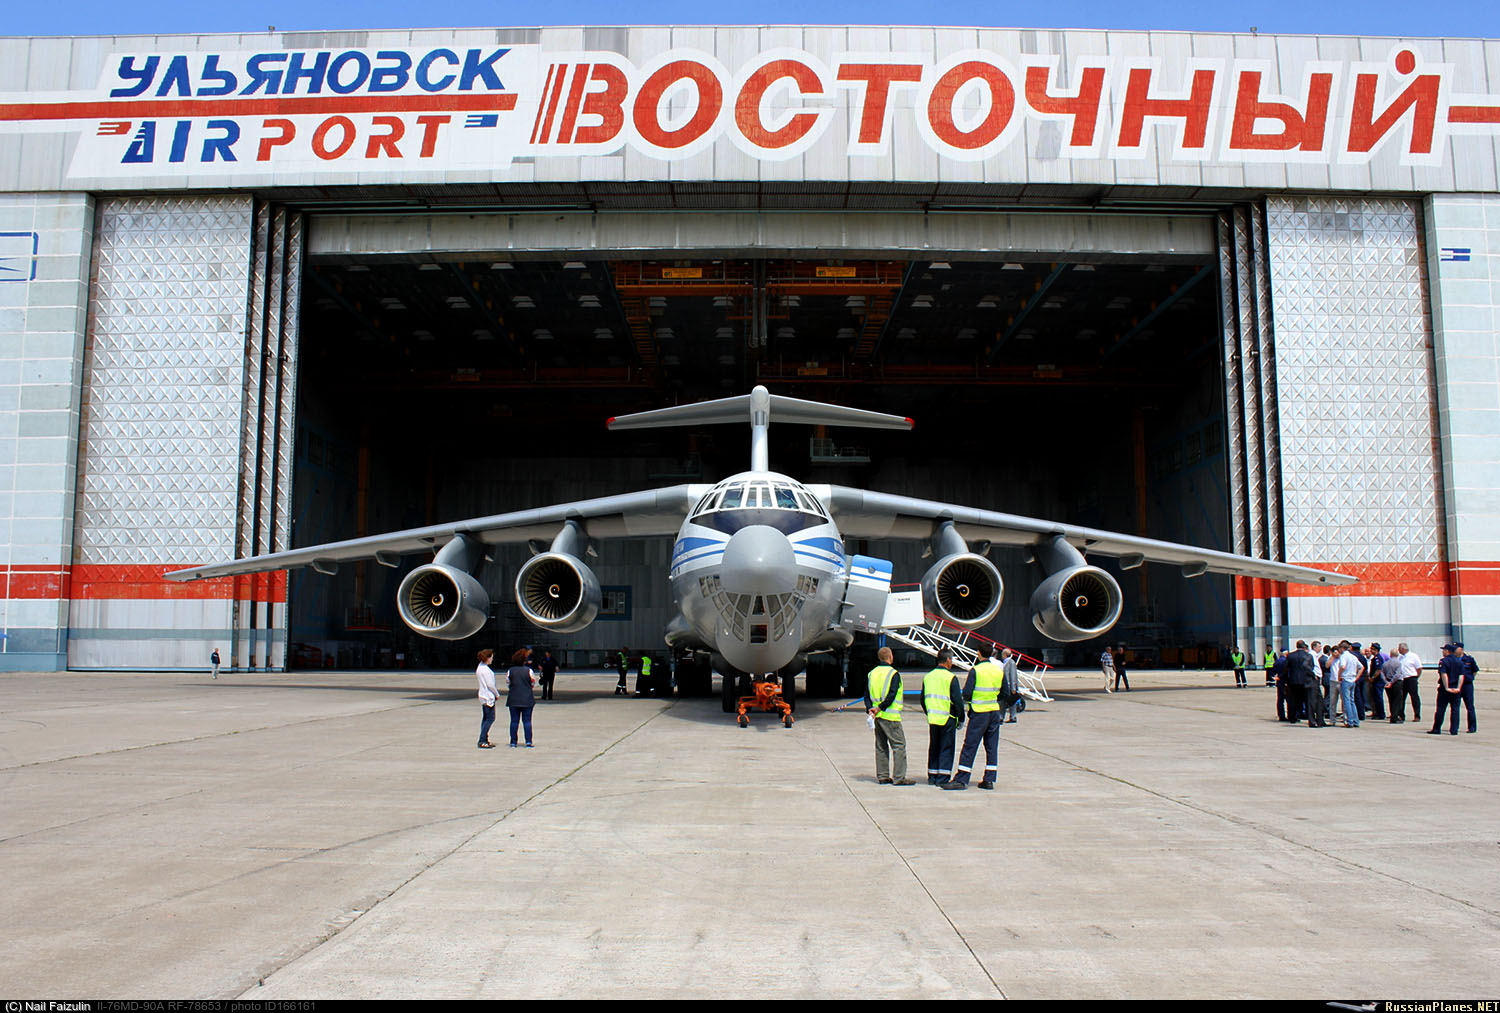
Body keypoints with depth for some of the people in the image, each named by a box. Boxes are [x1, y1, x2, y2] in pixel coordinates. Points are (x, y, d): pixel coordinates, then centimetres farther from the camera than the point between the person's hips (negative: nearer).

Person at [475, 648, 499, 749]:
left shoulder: (480, 667, 12)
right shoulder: (486, 670, -18)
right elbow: (490, 684, -19)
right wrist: (497, 694, -4)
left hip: (483, 696, 10)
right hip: (488, 697, -10)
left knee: (485, 718, 12)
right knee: (490, 718, -8)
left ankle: (485, 740, 15)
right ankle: (482, 741, -11)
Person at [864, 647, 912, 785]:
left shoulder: (872, 673, 11)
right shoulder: (893, 673, -10)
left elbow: (867, 695, 8)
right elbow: (891, 695, -18)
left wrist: (870, 709, 0)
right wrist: (880, 708, -14)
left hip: (877, 716, 7)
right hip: (890, 716, -7)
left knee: (881, 746, 13)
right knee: (899, 745, -2)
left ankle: (882, 776, 14)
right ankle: (899, 777, -5)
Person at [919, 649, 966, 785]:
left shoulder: (928, 677, 8)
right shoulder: (951, 677, -11)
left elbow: (923, 699, 14)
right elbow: (958, 701, -11)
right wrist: (961, 718, -1)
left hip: (932, 719, 6)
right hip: (948, 719, -6)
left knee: (933, 748, 14)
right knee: (946, 748, 1)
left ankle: (932, 776, 18)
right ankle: (942, 777, -1)